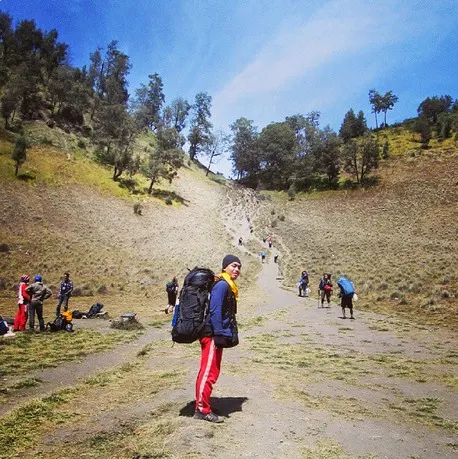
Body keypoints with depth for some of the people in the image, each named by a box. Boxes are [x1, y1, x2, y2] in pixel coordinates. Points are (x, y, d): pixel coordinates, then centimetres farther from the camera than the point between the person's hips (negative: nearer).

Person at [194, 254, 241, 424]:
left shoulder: (229, 286, 17)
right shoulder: (222, 285, -14)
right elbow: (215, 311, -21)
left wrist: (229, 334, 20)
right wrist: (219, 334, -22)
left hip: (216, 335, 11)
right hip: (212, 335, -11)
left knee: (212, 371, 16)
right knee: (208, 372, -4)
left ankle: (202, 405, 26)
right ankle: (202, 409, 4)